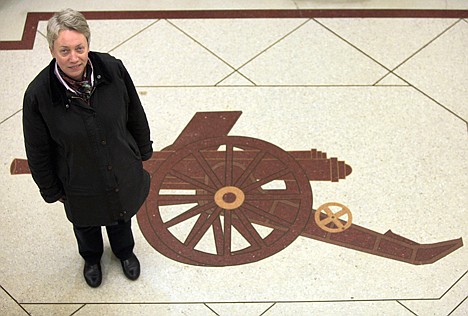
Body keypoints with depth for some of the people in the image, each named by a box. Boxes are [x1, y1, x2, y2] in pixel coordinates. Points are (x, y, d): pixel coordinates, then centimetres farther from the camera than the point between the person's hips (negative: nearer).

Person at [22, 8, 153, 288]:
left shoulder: (113, 69, -26)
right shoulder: (39, 95, -31)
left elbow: (135, 115, -6)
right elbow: (38, 151, -15)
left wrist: (143, 151, 6)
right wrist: (52, 190, -4)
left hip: (123, 171, 2)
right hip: (81, 183, -2)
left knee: (122, 216, 31)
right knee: (86, 225, 29)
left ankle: (124, 251, 65)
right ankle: (91, 258, 64)